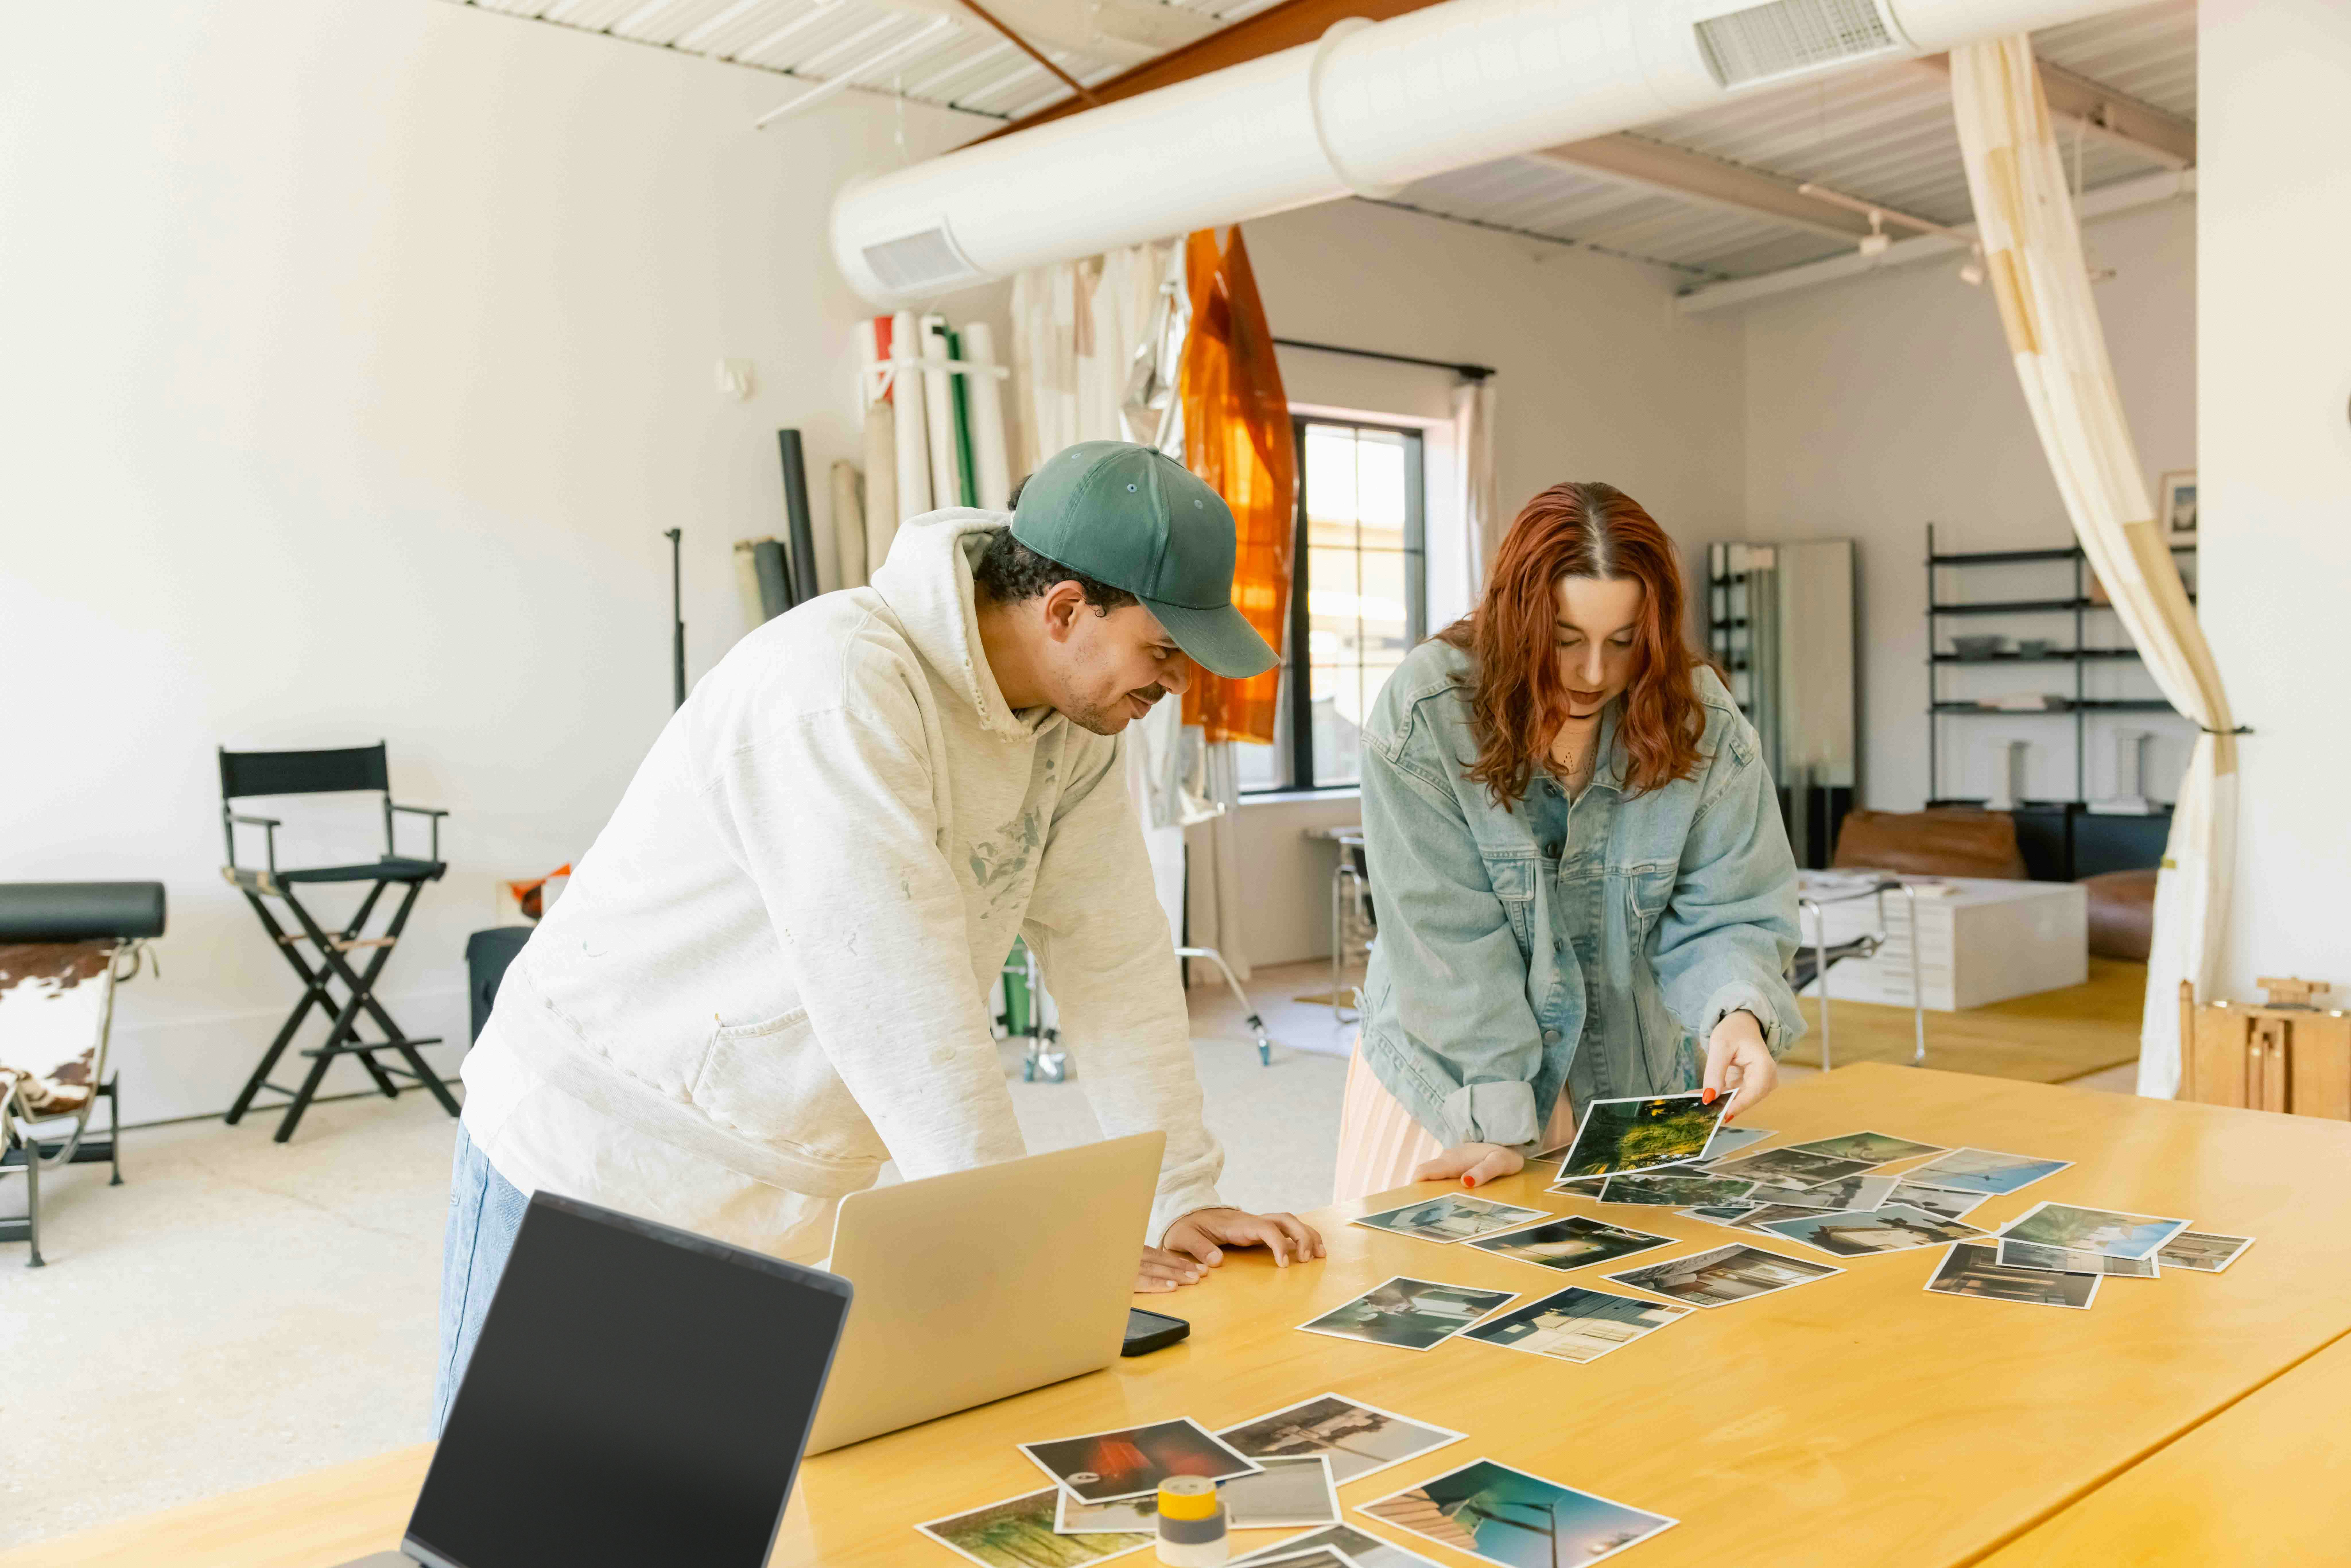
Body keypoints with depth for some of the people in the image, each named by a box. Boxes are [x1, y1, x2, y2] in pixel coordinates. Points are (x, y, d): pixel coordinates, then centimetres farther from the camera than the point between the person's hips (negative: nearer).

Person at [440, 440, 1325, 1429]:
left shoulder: (1077, 721, -2)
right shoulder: (839, 681, -27)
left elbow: (1116, 955, -2)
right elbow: (896, 995, -30)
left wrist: (1183, 1198, -4)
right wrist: (1022, 1239, -26)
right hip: (604, 1162, -6)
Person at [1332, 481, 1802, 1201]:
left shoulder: (1705, 728, -12)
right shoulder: (1423, 714, -20)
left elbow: (1726, 917, -9)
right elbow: (1453, 939, -21)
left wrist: (1740, 1012, -32)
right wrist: (1500, 1122, -24)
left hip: (1629, 1083, 2)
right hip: (1448, 1076, -2)